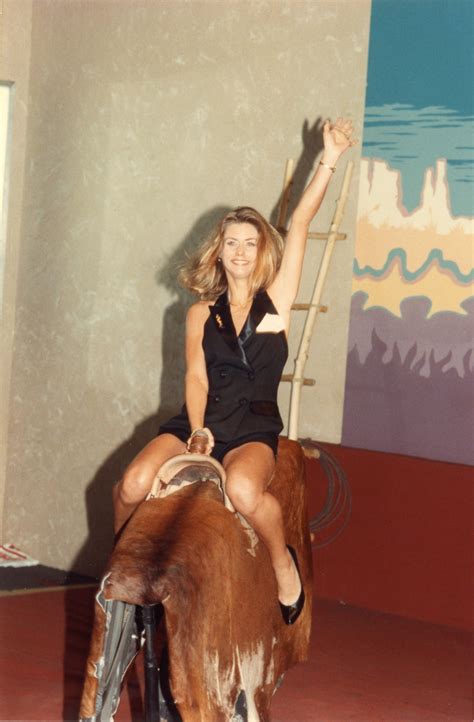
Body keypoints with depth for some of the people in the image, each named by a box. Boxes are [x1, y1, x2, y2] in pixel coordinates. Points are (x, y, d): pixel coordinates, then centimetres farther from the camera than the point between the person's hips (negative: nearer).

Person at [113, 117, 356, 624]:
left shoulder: (276, 301, 6)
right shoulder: (201, 314, 11)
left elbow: (300, 224, -1)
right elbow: (196, 377, 2)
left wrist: (329, 161, -6)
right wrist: (197, 430, -15)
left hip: (253, 430, -2)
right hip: (197, 421, 2)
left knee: (243, 490, -37)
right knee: (132, 486, -23)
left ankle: (284, 564, -11)